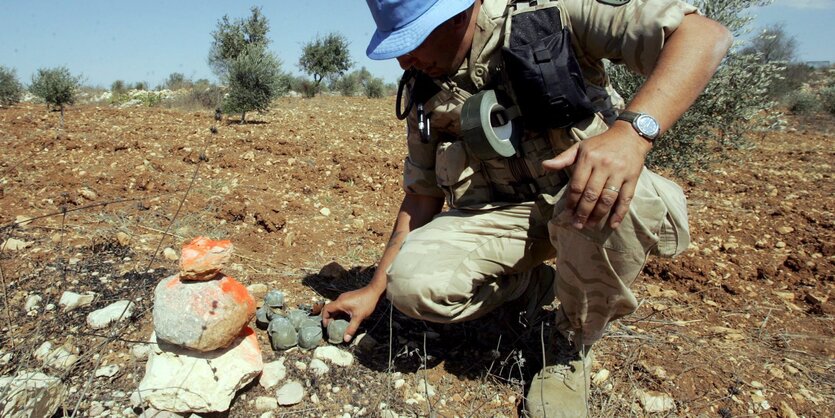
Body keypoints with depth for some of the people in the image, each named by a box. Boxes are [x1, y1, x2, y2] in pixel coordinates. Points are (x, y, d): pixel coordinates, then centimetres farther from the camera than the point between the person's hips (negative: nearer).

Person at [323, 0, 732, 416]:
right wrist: (375, 288, 6)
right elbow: (422, 193, 7)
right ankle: (532, 282, 9)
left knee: (615, 204, -38)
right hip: (495, 214, 4)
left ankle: (574, 345, -7)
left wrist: (633, 129, -37)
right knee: (411, 282, -23)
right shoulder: (422, 87, 1)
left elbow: (707, 35, -19)